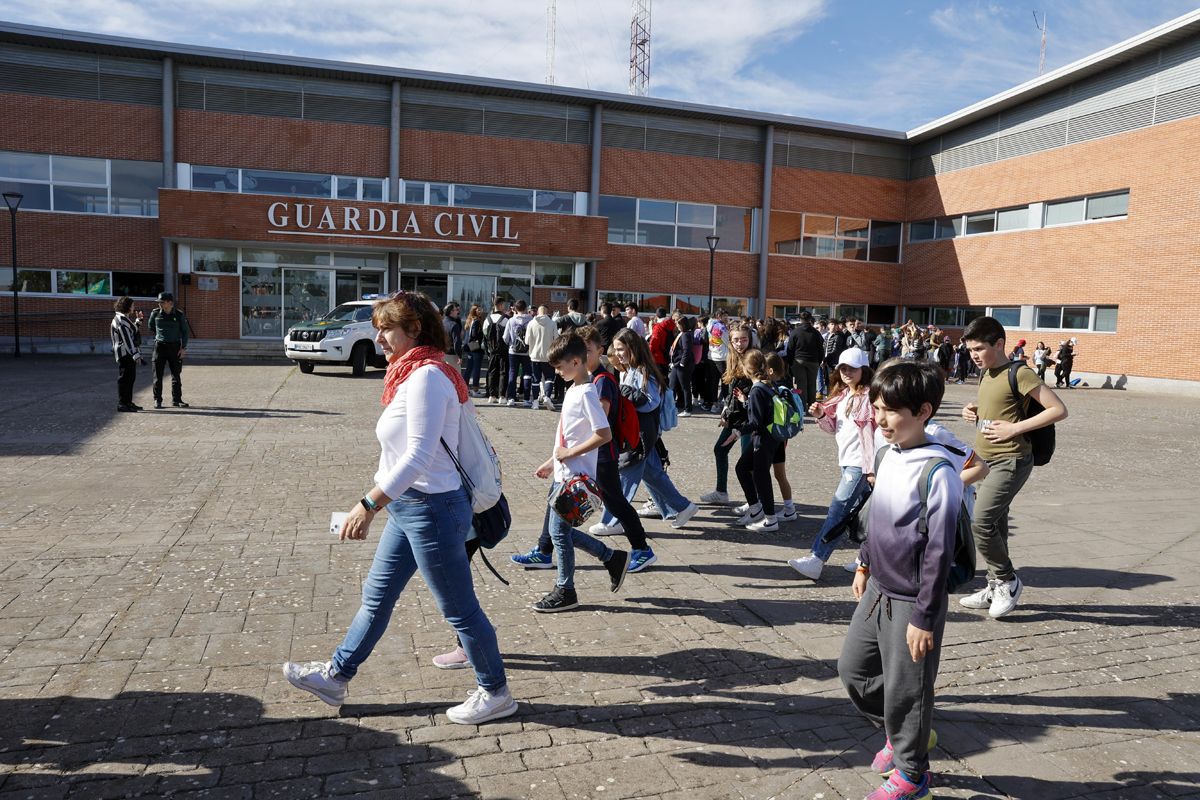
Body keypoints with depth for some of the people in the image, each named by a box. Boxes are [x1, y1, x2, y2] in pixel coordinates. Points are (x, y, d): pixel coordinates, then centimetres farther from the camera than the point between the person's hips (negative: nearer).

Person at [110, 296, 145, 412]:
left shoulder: (124, 318, 17)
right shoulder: (121, 320, -15)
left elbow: (131, 332, 30)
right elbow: (127, 339, -21)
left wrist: (138, 320, 31)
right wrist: (135, 354, -25)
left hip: (129, 353, 11)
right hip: (125, 353, -11)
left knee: (131, 378, 15)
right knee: (125, 378, -8)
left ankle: (128, 402, 23)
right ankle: (122, 404, -5)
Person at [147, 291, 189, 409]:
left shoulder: (179, 315, -4)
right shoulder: (155, 313, -1)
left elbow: (185, 332, 2)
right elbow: (150, 327, 17)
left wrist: (183, 348, -3)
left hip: (175, 346, 0)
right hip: (160, 346, 0)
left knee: (176, 375, 6)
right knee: (158, 375, 1)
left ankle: (176, 400, 14)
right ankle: (157, 400, 8)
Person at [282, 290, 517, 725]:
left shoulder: (426, 376, -19)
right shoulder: (415, 373, 9)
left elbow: (418, 455, -26)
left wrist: (369, 503, -26)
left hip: (430, 508, -10)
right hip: (407, 508, 10)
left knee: (459, 608, 5)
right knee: (376, 596, 21)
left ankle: (496, 694, 22)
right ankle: (336, 676, 37)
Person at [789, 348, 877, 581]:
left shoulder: (868, 396, -11)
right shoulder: (842, 395, 14)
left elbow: (875, 432, -15)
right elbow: (833, 427, 20)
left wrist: (873, 468, -18)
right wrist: (821, 415, -2)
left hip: (860, 463, -8)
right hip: (847, 460, 8)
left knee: (838, 508, -12)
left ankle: (816, 560, -14)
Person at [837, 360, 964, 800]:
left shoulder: (936, 472, -24)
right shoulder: (889, 454, 1)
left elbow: (939, 552, -22)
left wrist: (924, 618, -19)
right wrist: (864, 565, 21)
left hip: (911, 603, -8)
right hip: (878, 590, 8)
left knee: (904, 690, 8)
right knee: (852, 667, 19)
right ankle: (899, 732, 43)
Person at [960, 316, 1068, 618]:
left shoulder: (1019, 374, -14)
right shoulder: (986, 373, 12)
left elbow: (1059, 410, -17)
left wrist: (1015, 428, -21)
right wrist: (973, 412, 7)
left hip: (1010, 461, -8)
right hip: (985, 460, 9)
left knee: (981, 522, -13)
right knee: (995, 525, 13)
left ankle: (1009, 581, 6)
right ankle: (995, 588, 22)